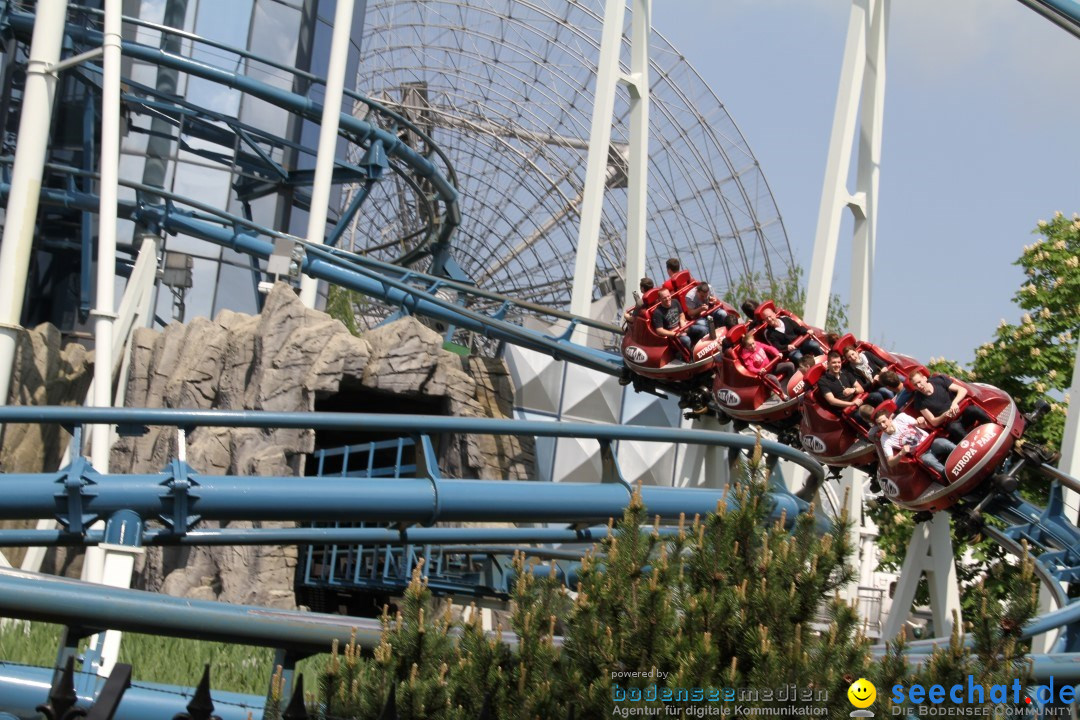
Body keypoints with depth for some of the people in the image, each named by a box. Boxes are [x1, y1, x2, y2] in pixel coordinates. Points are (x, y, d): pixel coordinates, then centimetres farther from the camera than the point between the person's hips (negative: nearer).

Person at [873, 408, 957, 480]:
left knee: (945, 444, -31)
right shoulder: (885, 440, -8)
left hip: (930, 441, 1)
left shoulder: (901, 417, -6)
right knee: (927, 459, -36)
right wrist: (901, 453, -32)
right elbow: (890, 463, -12)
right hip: (921, 454, -1)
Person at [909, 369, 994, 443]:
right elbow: (934, 422, -4)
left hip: (964, 413, 2)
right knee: (954, 428, -38)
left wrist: (955, 403, -22)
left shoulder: (939, 380, 0)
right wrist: (945, 415, -24)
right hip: (951, 423, -2)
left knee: (973, 409, -32)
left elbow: (963, 390, -4)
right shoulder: (919, 401, -4)